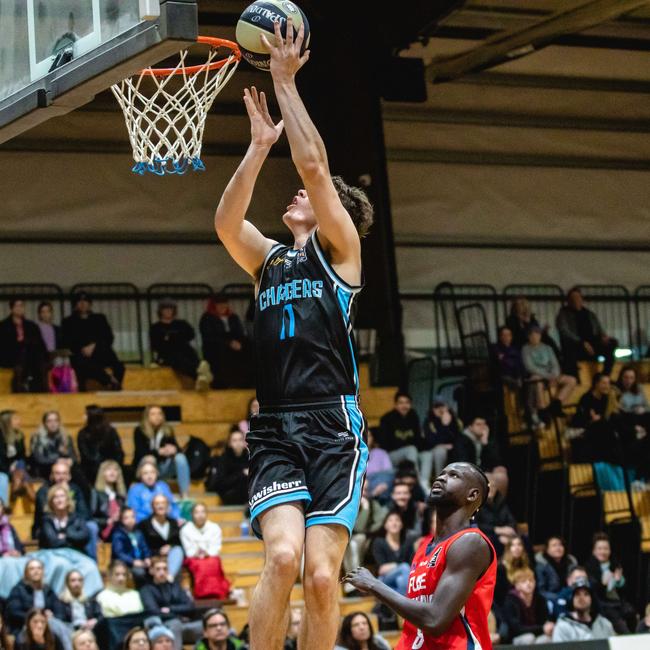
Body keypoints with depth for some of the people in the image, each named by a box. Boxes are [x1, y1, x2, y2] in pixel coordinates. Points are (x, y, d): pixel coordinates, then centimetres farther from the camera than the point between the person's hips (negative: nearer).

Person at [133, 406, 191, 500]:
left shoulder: (168, 430, 6)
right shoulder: (139, 431, -4)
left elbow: (176, 447, 1)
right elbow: (141, 452, -15)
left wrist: (174, 449, -25)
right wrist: (159, 452, -28)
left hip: (163, 468, 3)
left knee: (180, 457, -24)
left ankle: (185, 495, -31)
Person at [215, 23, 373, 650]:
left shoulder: (340, 247, 9)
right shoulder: (269, 259, 22)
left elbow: (314, 164, -3)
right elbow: (225, 223, 2)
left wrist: (285, 82, 2)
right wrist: (260, 145, 3)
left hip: (333, 424, -3)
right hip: (275, 427, 3)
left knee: (321, 574, -9)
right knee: (283, 555, -19)